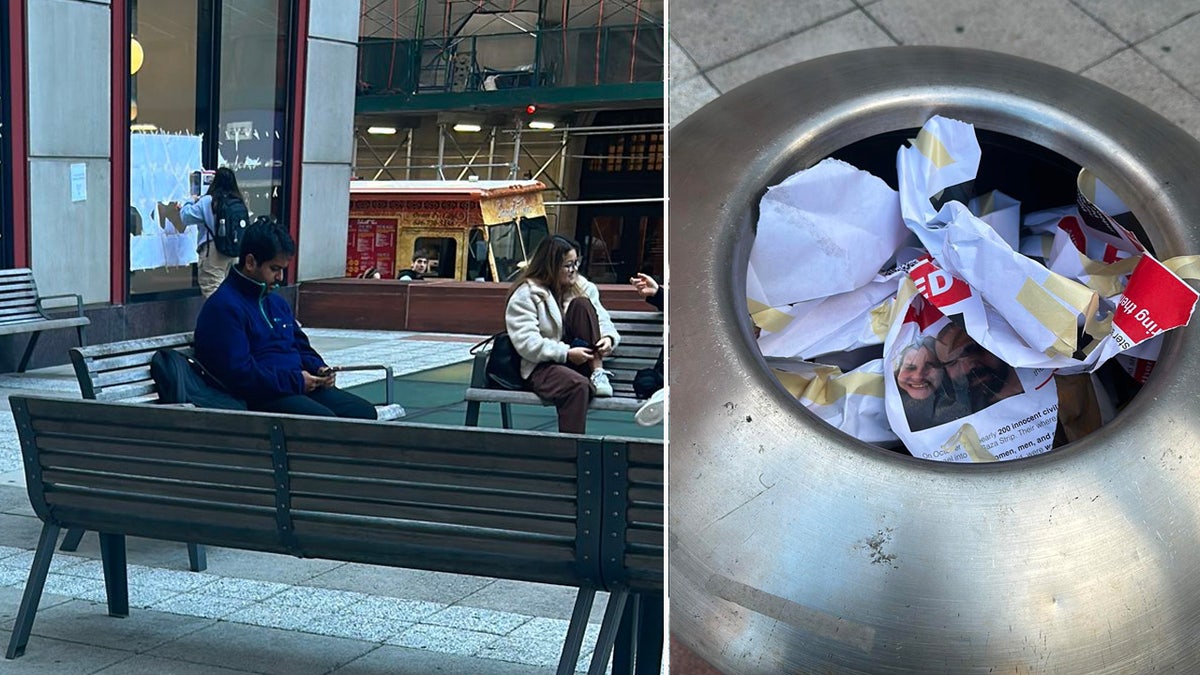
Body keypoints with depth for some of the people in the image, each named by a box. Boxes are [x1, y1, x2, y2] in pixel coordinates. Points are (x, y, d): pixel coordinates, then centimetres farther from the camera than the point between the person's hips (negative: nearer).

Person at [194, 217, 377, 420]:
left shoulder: (277, 303, 23)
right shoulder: (224, 306, -9)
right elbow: (239, 373, -19)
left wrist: (318, 368, 9)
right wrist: (296, 381, -15)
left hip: (301, 388, 9)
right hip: (258, 398, -9)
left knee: (364, 411, -9)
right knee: (325, 420, -32)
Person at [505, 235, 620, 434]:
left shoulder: (581, 286, 11)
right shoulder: (525, 295, -7)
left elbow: (602, 319, 8)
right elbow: (526, 343, -17)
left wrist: (608, 337, -17)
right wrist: (566, 354, -24)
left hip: (575, 358, 5)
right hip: (539, 366, -5)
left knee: (581, 303, -16)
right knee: (578, 384, -38)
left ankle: (597, 372, -22)